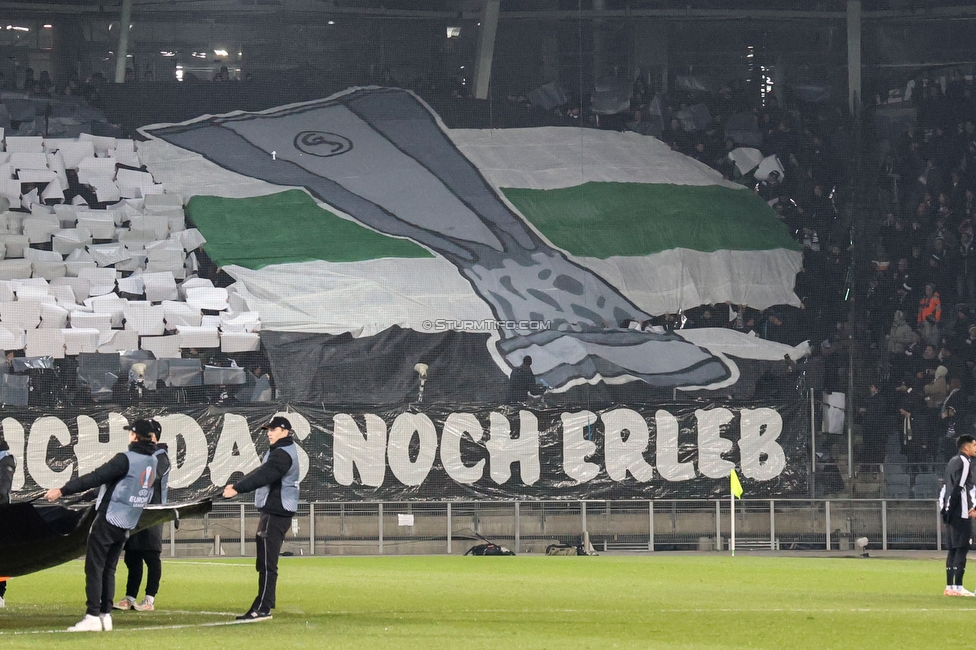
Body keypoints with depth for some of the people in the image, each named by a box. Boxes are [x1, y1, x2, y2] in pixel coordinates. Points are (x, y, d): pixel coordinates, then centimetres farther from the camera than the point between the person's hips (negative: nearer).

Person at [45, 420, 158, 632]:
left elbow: (95, 477, -20)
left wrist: (63, 490, -19)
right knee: (109, 569, 14)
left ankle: (93, 616, -11)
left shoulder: (126, 459, -17)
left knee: (94, 566, -5)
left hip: (108, 519, -8)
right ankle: (106, 615, 10)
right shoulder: (152, 462, 8)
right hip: (127, 524, 8)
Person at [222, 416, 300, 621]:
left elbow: (264, 475, -27)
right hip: (274, 511, 11)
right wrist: (237, 485, 9)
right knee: (265, 563, 13)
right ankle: (263, 606, 15)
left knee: (267, 564, -11)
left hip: (275, 514, -11)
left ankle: (262, 609, -13)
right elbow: (261, 472, 20)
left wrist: (237, 489, -34)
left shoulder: (283, 454, -15)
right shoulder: (281, 451, 19)